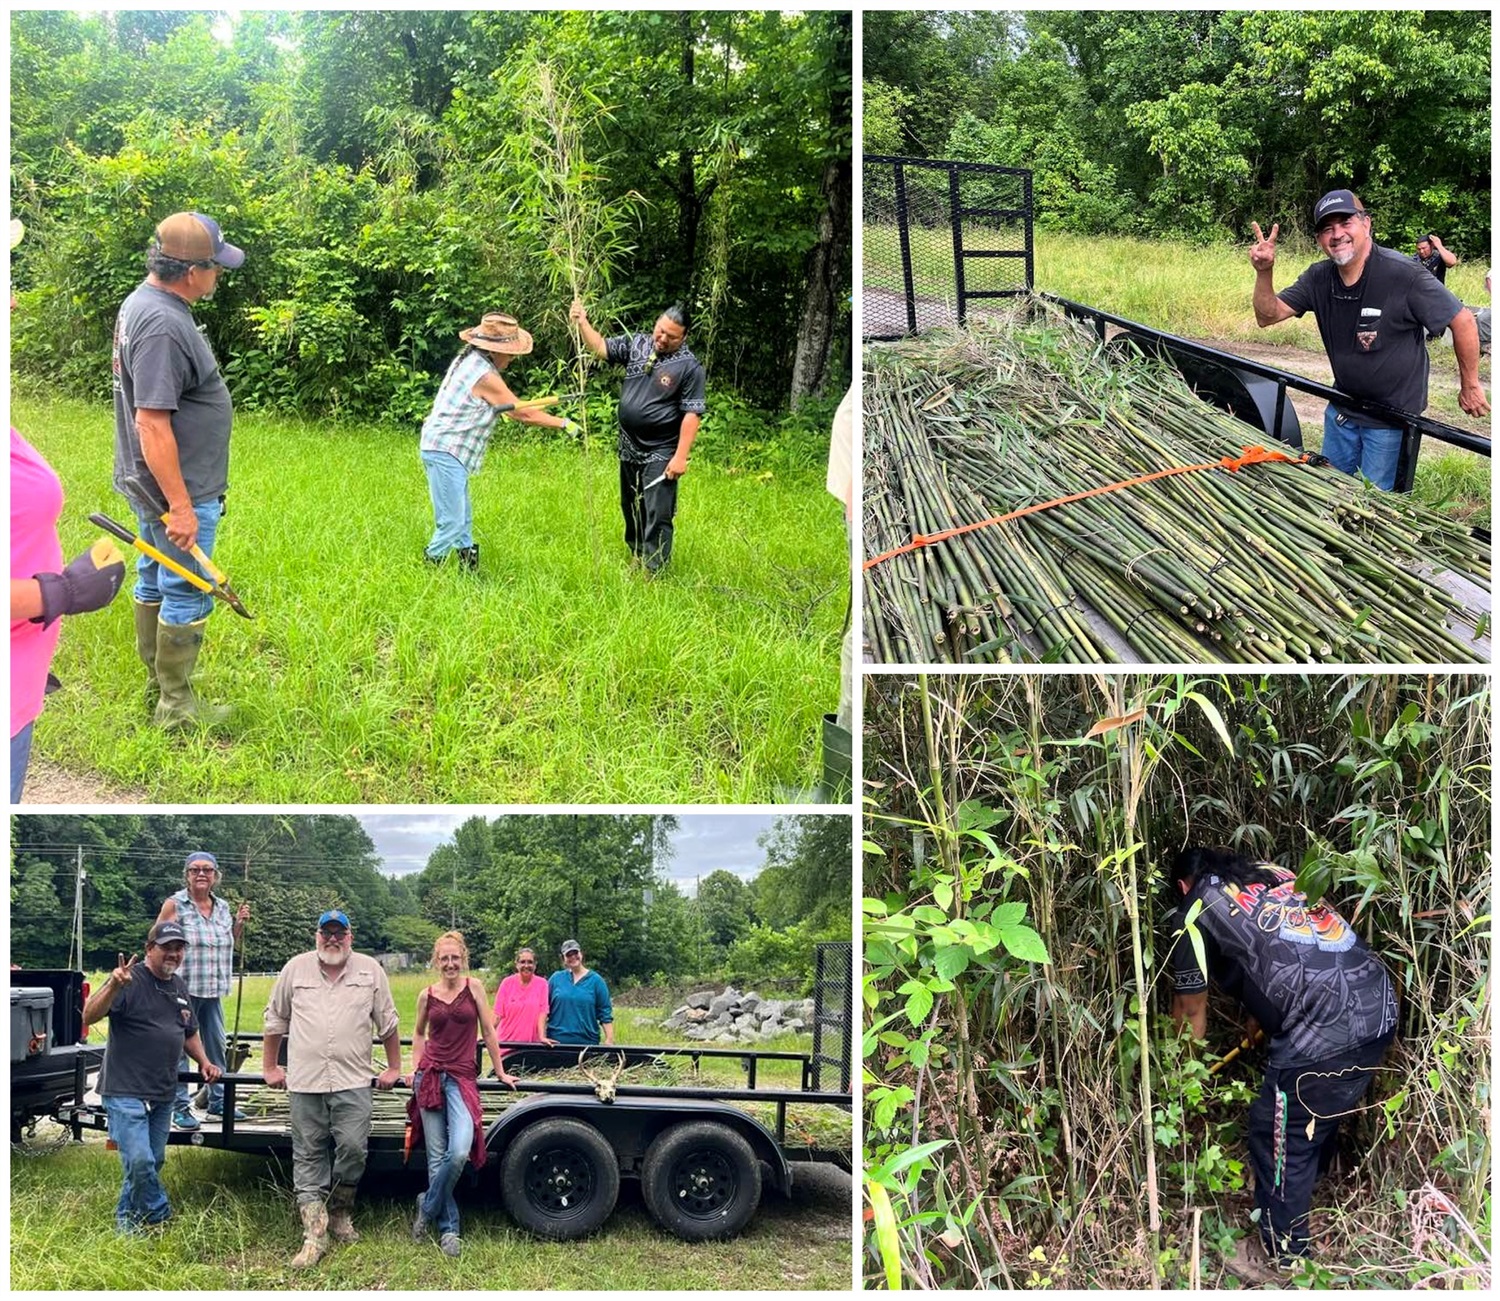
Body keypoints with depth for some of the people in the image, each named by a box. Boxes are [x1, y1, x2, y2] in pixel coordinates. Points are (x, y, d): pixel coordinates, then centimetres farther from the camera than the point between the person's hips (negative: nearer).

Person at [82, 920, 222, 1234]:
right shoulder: (131, 981, -11)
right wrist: (113, 986, -38)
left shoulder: (179, 987, 14)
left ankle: (127, 1221, 28)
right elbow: (89, 1017, -22)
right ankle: (161, 1218, 1)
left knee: (153, 1162, 12)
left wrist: (204, 1062, 12)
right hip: (126, 1092, -8)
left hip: (163, 1093, 8)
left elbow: (189, 1032, 28)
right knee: (140, 1161, -16)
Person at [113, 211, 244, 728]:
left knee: (155, 581, 20)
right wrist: (180, 506, -25)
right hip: (175, 489, -10)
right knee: (187, 596, 1)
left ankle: (157, 683, 33)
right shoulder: (163, 326, -26)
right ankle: (176, 705, 11)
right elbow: (152, 424, -28)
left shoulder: (142, 301, 7)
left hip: (149, 483, 10)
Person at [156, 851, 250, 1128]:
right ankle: (181, 1107, 3)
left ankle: (218, 1100, 24)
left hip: (213, 991, 6)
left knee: (216, 1045, 12)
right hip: (182, 988, -6)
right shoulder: (175, 905, -6)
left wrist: (239, 924, 6)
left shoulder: (222, 907, 12)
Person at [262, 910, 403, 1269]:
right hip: (304, 1082, 1)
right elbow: (276, 1020, 14)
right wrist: (270, 1067, 15)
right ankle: (314, 1235, 3)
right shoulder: (296, 969, 6)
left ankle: (339, 1213, 17)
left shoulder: (370, 970, 5)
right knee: (308, 1158, 1)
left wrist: (394, 1068, 11)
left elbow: (388, 1023, 10)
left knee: (353, 1149, -7)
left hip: (353, 1082, -1)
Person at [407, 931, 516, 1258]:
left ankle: (427, 1208, 4)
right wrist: (414, 1068, 11)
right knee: (437, 1156, 0)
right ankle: (448, 1228, 10)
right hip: (430, 1076, 2)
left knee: (459, 1153, -18)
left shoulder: (474, 986, 2)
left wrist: (500, 1072, 10)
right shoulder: (427, 996, 6)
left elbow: (488, 1031, 6)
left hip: (462, 1079, -2)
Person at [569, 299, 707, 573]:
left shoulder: (689, 367, -14)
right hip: (629, 448, 7)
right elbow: (600, 348, 9)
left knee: (657, 516, -7)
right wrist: (582, 323, -7)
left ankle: (653, 573, -1)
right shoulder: (637, 344, 2)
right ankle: (635, 556, 36)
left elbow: (692, 415, -16)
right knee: (631, 509, 20)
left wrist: (680, 457, -19)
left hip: (659, 454, -6)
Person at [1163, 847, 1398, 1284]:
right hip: (1379, 1006, 7)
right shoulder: (1273, 873, 25)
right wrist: (1262, 1020, 49)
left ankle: (1283, 1260, 26)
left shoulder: (1196, 912, 7)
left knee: (1278, 1136, 12)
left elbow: (1192, 1011, 18)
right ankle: (1304, 1203, 49)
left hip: (1327, 1032, -7)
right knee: (1319, 1117, 28)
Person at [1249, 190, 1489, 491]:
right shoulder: (1319, 278, -6)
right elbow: (1268, 316, -6)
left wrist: (1470, 386, -7)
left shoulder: (1403, 275, -24)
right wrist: (1264, 273, -25)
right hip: (1342, 409, 6)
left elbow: (1463, 321, -16)